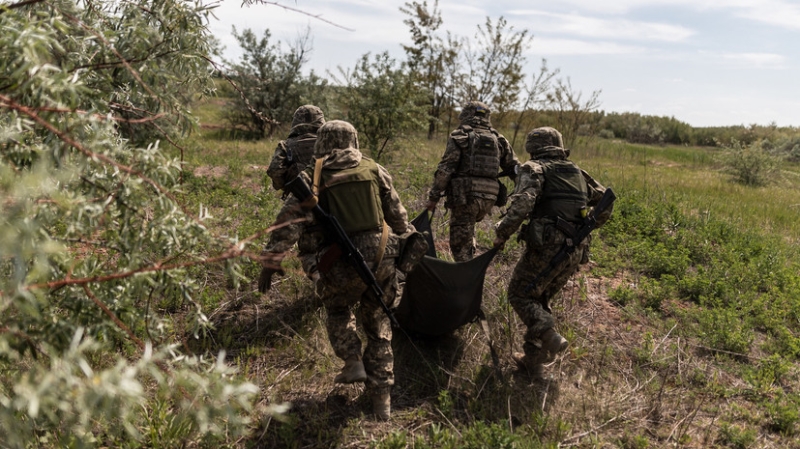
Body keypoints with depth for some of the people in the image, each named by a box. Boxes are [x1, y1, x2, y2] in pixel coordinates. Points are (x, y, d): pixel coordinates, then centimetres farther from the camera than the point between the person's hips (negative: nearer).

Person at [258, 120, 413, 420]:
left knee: (337, 310, 28)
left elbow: (290, 221, -7)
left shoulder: (313, 177, 0)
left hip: (342, 262, -2)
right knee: (378, 323, 18)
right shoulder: (374, 170, 7)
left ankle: (353, 361, 11)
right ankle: (381, 398, 22)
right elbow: (398, 216, 11)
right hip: (382, 257, 3)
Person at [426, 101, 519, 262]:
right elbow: (514, 167, 16)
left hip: (465, 195, -6)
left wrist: (434, 196, -4)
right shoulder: (498, 139, 14)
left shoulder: (460, 136, -1)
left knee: (460, 243, 1)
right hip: (489, 198, 6)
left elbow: (445, 169, -8)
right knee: (468, 232, 30)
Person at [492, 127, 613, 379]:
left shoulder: (534, 169, -1)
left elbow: (522, 202, -19)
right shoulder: (577, 173, 19)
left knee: (520, 294, 9)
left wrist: (502, 233, -11)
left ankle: (550, 338, -11)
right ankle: (533, 360, 19)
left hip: (546, 247, -7)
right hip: (576, 251, 7)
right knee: (541, 299, 19)